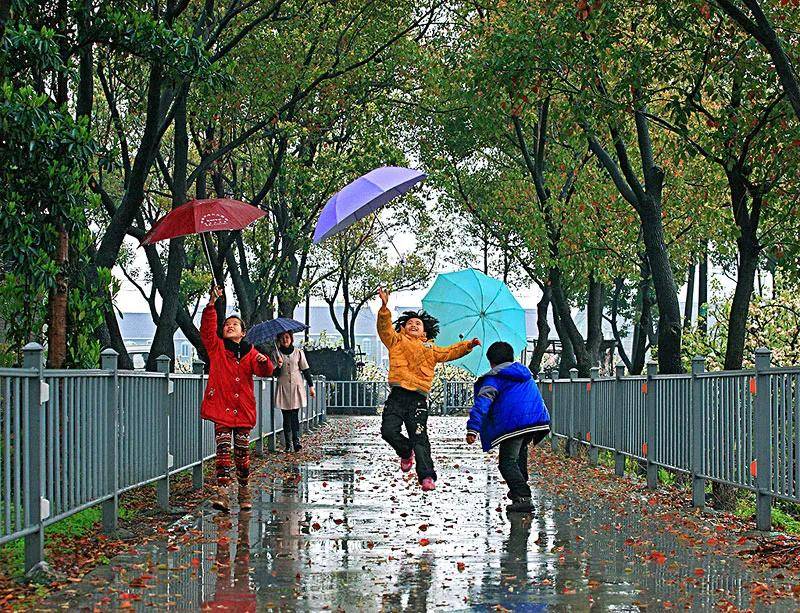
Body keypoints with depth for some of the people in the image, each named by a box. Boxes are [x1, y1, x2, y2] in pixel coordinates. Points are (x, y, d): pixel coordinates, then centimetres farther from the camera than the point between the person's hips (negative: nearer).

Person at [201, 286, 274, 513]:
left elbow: (265, 371, -2)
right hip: (221, 408, -1)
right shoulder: (216, 347, 6)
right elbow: (207, 328, -7)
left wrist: (264, 362, -25)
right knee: (223, 449, -10)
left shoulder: (250, 353, 9)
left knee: (242, 452, 6)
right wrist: (211, 304, -19)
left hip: (243, 410, 1)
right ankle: (222, 491, -17)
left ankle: (244, 491, 19)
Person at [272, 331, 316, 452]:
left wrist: (311, 386, 6)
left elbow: (306, 370, 8)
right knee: (286, 416, 0)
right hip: (283, 388, 1)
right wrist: (279, 366, -19)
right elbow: (275, 374, 3)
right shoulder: (277, 353, 5)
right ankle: (288, 444, 2)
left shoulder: (298, 352, 5)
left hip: (297, 387, -1)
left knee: (295, 415, -10)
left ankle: (296, 441, -14)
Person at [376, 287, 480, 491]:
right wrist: (384, 308, -10)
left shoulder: (430, 350, 26)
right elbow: (384, 327, 5)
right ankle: (406, 452, 16)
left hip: (418, 398, 0)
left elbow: (450, 352, 29)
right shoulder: (397, 342, 19)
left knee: (420, 438, -9)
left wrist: (468, 345, 13)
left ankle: (427, 476, -12)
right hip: (398, 395, 0)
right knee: (389, 430, -15)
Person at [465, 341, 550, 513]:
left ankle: (523, 498, -18)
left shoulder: (494, 378, 5)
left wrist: (473, 429, -16)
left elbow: (482, 404, -8)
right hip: (538, 420, 7)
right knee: (520, 450, 32)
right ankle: (520, 488, 37)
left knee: (508, 462, -4)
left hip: (514, 424, -7)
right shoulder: (525, 373, 27)